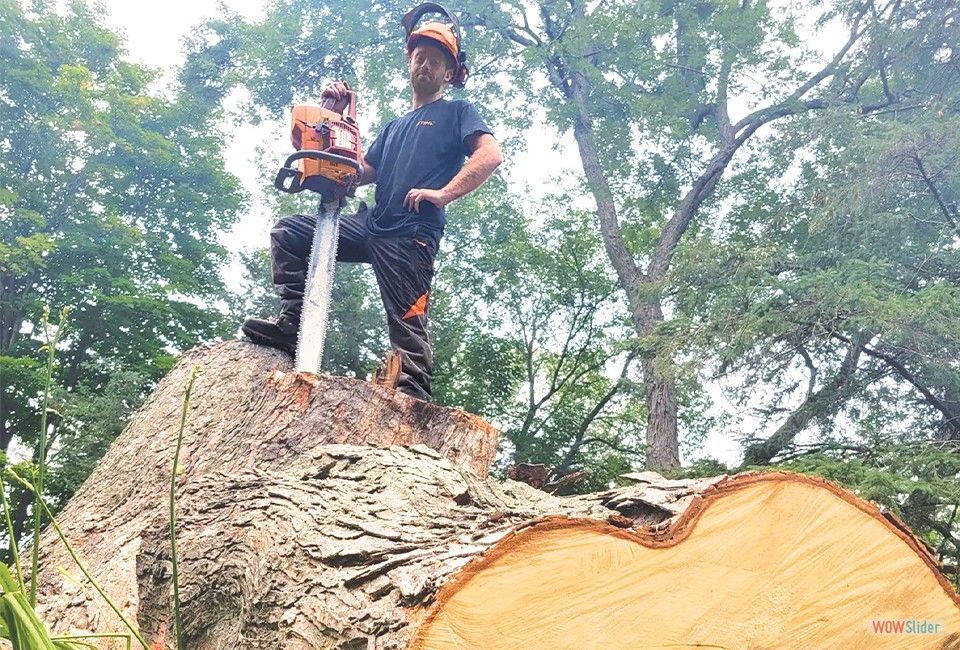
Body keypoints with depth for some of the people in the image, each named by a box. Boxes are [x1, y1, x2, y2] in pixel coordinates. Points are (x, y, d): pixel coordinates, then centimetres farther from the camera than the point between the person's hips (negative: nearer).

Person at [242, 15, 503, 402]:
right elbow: (359, 174, 21)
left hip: (411, 234, -7)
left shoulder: (456, 112, 10)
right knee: (288, 232, 3)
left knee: (407, 322, -13)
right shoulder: (394, 127, 29)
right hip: (372, 225, 7)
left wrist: (442, 194, -18)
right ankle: (293, 323, -5)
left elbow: (491, 155, -9)